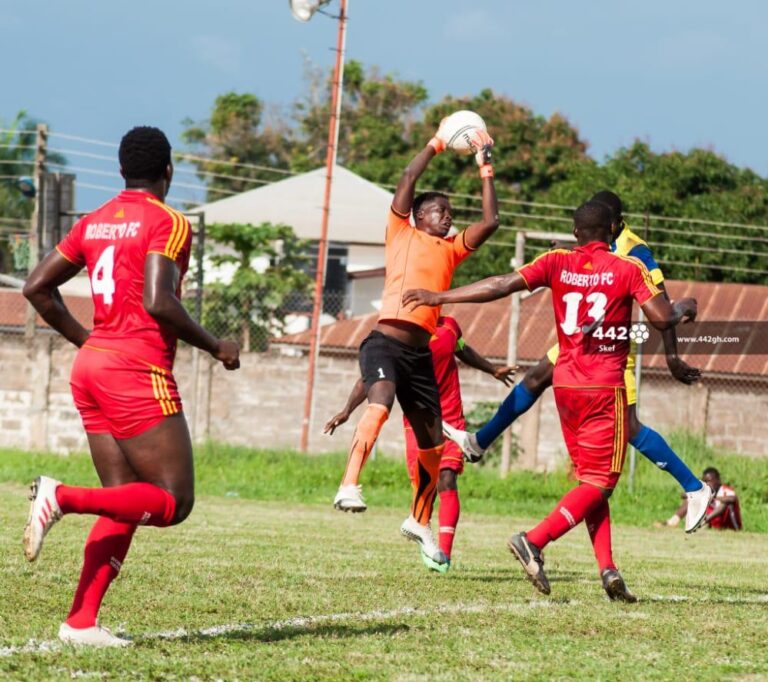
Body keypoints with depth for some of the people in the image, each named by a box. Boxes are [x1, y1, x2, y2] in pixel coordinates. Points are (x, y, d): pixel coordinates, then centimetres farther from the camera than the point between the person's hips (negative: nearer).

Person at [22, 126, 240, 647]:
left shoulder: (94, 223, 14)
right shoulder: (168, 224, -8)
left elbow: (37, 287, 14)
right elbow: (158, 303, -20)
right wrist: (215, 346, -8)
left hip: (91, 367, 8)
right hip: (139, 376, -8)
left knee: (127, 502, 10)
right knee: (173, 502, -3)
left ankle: (82, 622, -2)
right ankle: (64, 498, -21)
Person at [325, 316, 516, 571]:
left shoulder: (449, 327, 2)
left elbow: (463, 350, 25)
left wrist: (492, 370, 40)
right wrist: (347, 411, -27)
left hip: (450, 420, 2)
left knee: (447, 480, -13)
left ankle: (444, 551, -20)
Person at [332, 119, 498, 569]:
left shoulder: (451, 250, 21)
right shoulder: (401, 234, 10)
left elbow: (490, 221, 14)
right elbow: (408, 182, -1)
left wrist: (485, 168, 16)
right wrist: (437, 144, 6)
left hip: (421, 351, 6)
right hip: (387, 341, -6)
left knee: (432, 443, 9)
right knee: (380, 405, -33)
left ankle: (420, 522, 25)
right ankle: (349, 485, -42)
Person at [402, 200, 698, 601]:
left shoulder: (558, 263, 2)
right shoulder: (628, 269, -5)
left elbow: (503, 286, -8)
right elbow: (662, 318, -9)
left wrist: (439, 297, -6)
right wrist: (684, 309, 14)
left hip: (565, 385, 4)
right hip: (605, 388, -4)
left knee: (589, 479, 13)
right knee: (599, 482, -3)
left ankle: (607, 568, 2)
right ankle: (534, 541, -22)